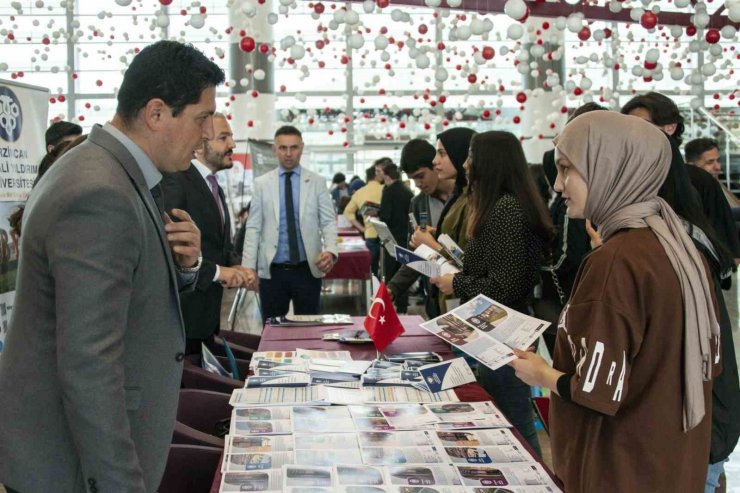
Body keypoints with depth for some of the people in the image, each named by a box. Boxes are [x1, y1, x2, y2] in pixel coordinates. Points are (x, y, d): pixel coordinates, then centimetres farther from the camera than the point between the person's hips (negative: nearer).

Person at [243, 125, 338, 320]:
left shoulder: (317, 182, 5)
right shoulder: (262, 183, 5)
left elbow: (329, 222, 2)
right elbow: (253, 228, 4)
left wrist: (330, 251, -17)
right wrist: (249, 266, -4)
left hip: (308, 269, 0)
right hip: (271, 270, 0)